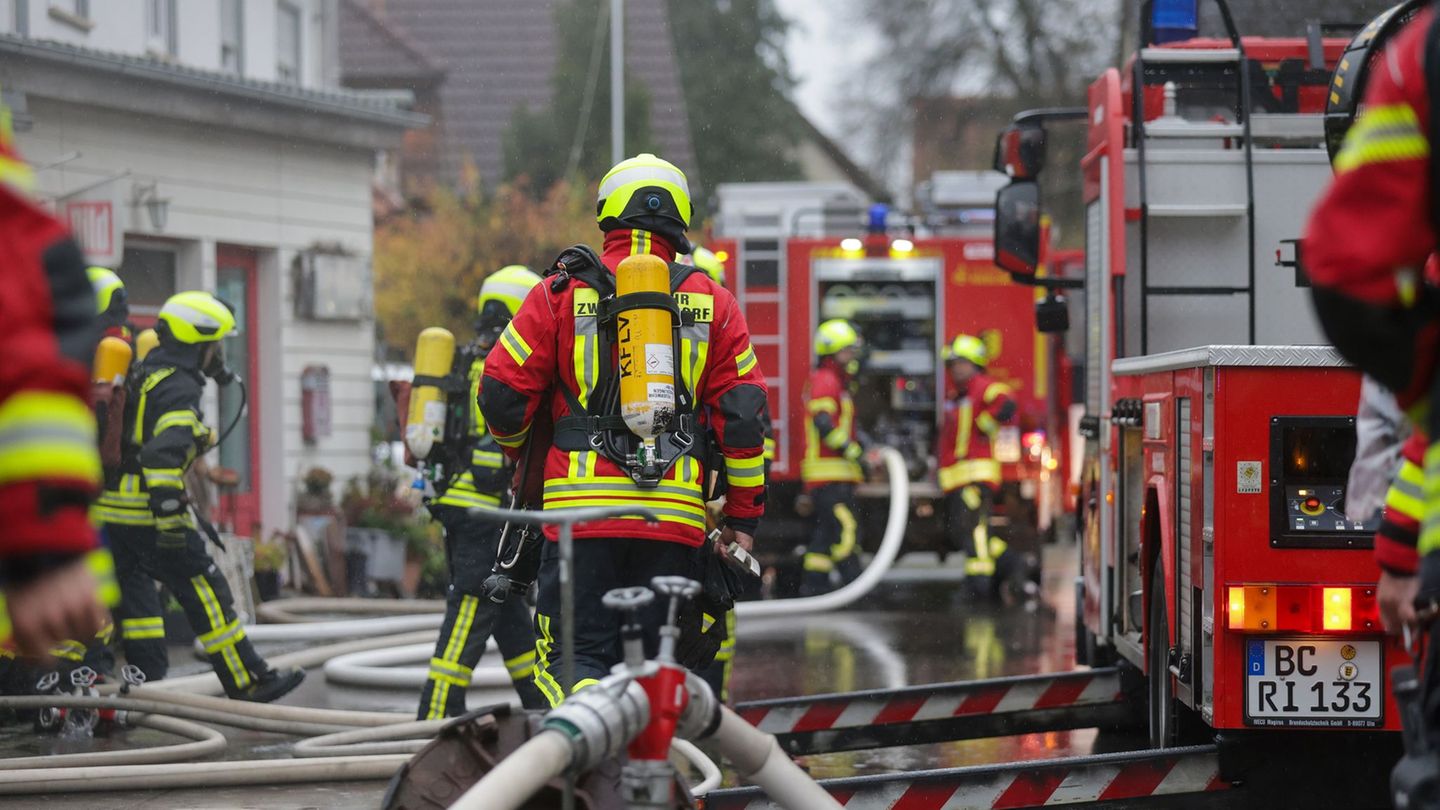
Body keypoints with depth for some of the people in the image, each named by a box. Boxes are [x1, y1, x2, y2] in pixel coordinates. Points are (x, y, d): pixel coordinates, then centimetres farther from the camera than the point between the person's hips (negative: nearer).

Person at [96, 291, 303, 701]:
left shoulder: (139, 377, 18)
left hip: (108, 507, 9)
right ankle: (248, 682, 2)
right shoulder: (178, 389, -12)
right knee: (205, 593, -2)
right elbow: (165, 454, -24)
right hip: (147, 512, -9)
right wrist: (171, 520, -27)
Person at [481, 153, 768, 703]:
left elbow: (501, 395, 4)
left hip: (582, 505, -2)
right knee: (659, 659, 11)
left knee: (575, 656, 1)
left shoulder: (563, 291, 5)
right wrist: (744, 516, 13)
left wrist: (523, 452, 26)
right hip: (676, 512, 2)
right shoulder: (711, 302, 10)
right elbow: (743, 414, 6)